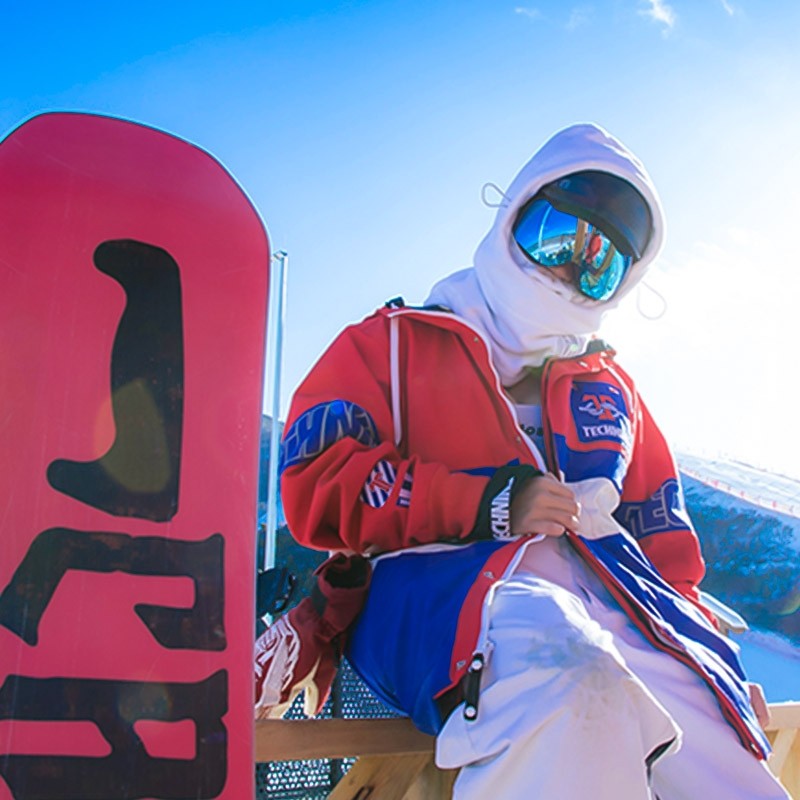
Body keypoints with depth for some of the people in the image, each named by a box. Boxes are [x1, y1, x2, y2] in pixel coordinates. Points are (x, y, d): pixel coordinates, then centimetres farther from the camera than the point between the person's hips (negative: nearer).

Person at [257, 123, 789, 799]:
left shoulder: (612, 389, 31)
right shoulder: (395, 343, 16)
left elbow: (663, 539, 27)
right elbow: (317, 486, 1)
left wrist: (708, 656, 9)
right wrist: (488, 503, -8)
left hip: (607, 597, 4)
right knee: (564, 667, -39)